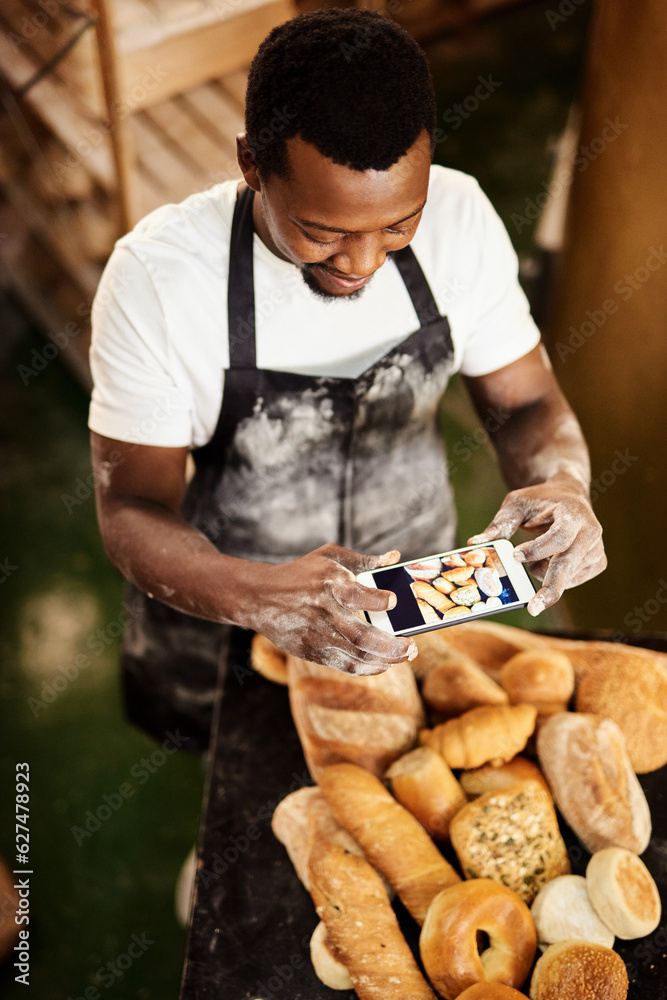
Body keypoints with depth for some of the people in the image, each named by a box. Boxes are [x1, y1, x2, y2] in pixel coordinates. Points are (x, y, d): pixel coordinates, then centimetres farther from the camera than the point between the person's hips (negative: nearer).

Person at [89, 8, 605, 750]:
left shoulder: (459, 217, -21)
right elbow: (130, 509, -26)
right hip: (220, 599, -2)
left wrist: (562, 481, -35)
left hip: (414, 597, 3)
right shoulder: (157, 277, -31)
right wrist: (260, 598, -48)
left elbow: (524, 402, -10)